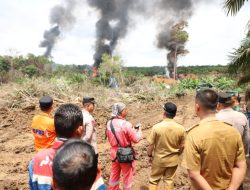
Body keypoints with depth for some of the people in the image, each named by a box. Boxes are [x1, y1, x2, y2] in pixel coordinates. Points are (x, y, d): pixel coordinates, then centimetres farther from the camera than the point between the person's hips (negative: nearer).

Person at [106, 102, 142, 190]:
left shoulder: (109, 123, -6)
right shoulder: (126, 124, -25)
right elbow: (136, 139, -17)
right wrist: (139, 130, 2)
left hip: (114, 152, 6)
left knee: (114, 174, 23)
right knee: (127, 175, 16)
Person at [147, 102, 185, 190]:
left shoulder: (156, 127, -22)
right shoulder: (181, 128, -15)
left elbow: (151, 145, -13)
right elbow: (182, 146, -3)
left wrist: (149, 155, 5)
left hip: (159, 159, -2)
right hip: (173, 160, 2)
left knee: (154, 179, 18)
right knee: (169, 180, 20)